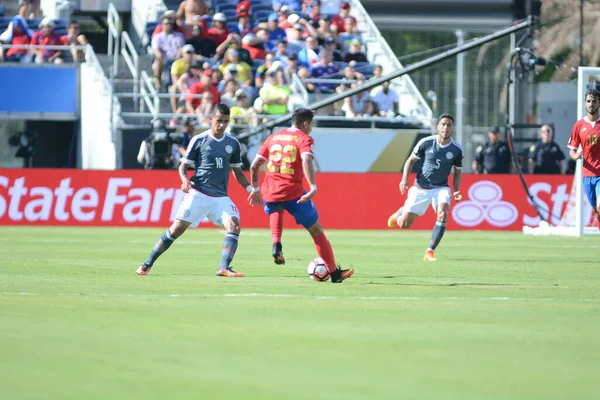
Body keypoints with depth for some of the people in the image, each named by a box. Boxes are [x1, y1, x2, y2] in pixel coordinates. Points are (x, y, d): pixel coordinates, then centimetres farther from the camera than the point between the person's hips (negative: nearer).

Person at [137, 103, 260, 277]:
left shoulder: (233, 143, 10)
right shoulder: (199, 140, -1)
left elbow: (237, 172, 20)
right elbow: (183, 166, 3)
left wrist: (251, 189, 8)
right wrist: (185, 180, -18)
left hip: (221, 196, 3)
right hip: (198, 194, -3)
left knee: (234, 225, -19)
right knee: (177, 228, -8)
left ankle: (224, 268, -21)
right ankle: (148, 264, 4)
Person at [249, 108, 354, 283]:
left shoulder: (273, 137, 16)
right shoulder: (304, 138, 1)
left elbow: (254, 166, 15)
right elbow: (306, 160, -20)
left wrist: (255, 189, 25)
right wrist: (313, 187, -28)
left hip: (270, 192, 4)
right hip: (293, 193, -4)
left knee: (275, 209, 40)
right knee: (316, 230, 11)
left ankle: (276, 244, 14)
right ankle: (334, 273, 16)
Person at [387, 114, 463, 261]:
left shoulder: (457, 149, -7)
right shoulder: (426, 143, -11)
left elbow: (458, 171, 8)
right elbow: (411, 160, 2)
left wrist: (456, 191, -6)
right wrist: (405, 179, -11)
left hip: (441, 188, 0)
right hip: (420, 188, 0)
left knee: (443, 212, -31)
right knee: (403, 224, 1)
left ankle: (430, 251, -21)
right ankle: (400, 213, 42)